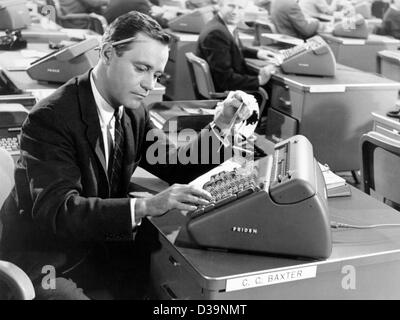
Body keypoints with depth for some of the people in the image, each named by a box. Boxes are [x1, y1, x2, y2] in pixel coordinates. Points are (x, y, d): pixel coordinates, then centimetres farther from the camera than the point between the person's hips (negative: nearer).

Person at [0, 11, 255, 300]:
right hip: (44, 267, -6)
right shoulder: (50, 120, -21)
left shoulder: (133, 113, 1)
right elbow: (56, 210, -31)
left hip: (101, 250, 7)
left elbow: (178, 169, 5)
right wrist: (146, 206, -42)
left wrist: (221, 125, -12)